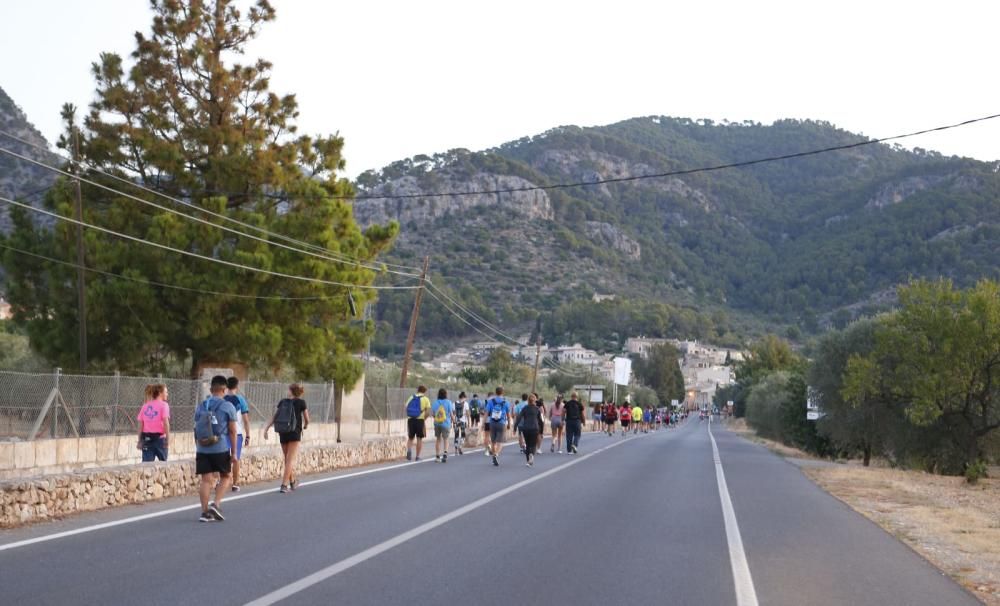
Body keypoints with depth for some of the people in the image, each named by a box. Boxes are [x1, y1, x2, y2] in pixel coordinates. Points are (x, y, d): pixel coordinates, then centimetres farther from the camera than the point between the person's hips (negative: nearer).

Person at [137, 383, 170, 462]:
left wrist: (140, 441, 10)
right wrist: (168, 439, -11)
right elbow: (165, 423, -13)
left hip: (146, 438, 4)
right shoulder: (163, 405, -4)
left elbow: (140, 425, 7)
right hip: (159, 438, -4)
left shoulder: (145, 406, 10)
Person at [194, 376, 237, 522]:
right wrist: (234, 452, 0)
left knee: (206, 479, 5)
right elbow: (232, 431, -4)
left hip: (202, 449, 3)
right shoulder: (228, 407, -3)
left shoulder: (200, 407, 9)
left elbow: (197, 430, 12)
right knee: (225, 477, 13)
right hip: (221, 449, -3)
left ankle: (205, 511, 4)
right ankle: (216, 504, -3)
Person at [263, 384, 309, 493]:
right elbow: (306, 419, 2)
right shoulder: (301, 402, -3)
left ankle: (292, 482, 31)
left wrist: (266, 429, 2)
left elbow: (274, 417, 1)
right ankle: (284, 485, -14)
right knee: (290, 460, -5)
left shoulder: (282, 402, 6)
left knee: (287, 459, 16)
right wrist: (305, 426, 24)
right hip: (294, 433, -4)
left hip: (282, 433, 4)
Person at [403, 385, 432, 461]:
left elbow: (406, 408, 2)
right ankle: (417, 456, 8)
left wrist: (409, 417, 12)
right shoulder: (425, 399, 1)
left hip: (410, 419, 2)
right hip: (420, 420, -2)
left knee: (410, 438, 14)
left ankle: (409, 450, -13)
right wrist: (424, 419, 7)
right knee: (419, 438, 7)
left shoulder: (411, 398, 10)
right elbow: (428, 412, -7)